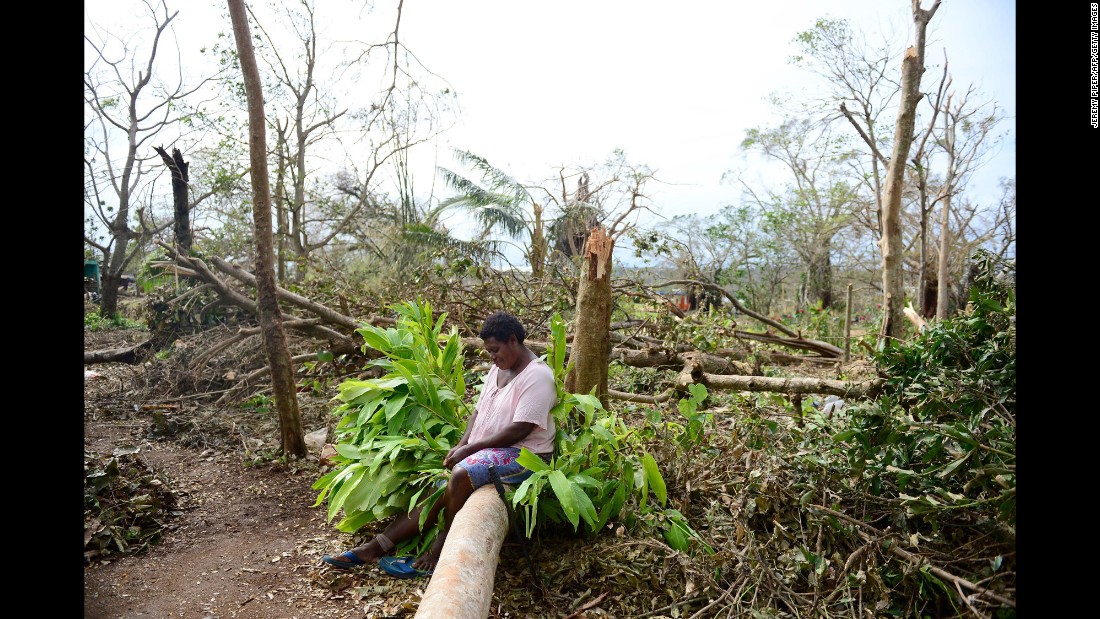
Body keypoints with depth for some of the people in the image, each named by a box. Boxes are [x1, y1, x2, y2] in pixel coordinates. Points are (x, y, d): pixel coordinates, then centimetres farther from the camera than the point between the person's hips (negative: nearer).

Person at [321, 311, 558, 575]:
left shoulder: (537, 375, -16)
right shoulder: (497, 369, 12)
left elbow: (520, 429, -22)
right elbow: (479, 411, 13)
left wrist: (469, 449, -19)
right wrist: (461, 445, -5)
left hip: (524, 453, -8)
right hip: (483, 450, 8)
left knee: (460, 474, -30)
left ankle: (438, 553, -13)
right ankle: (374, 547, -5)